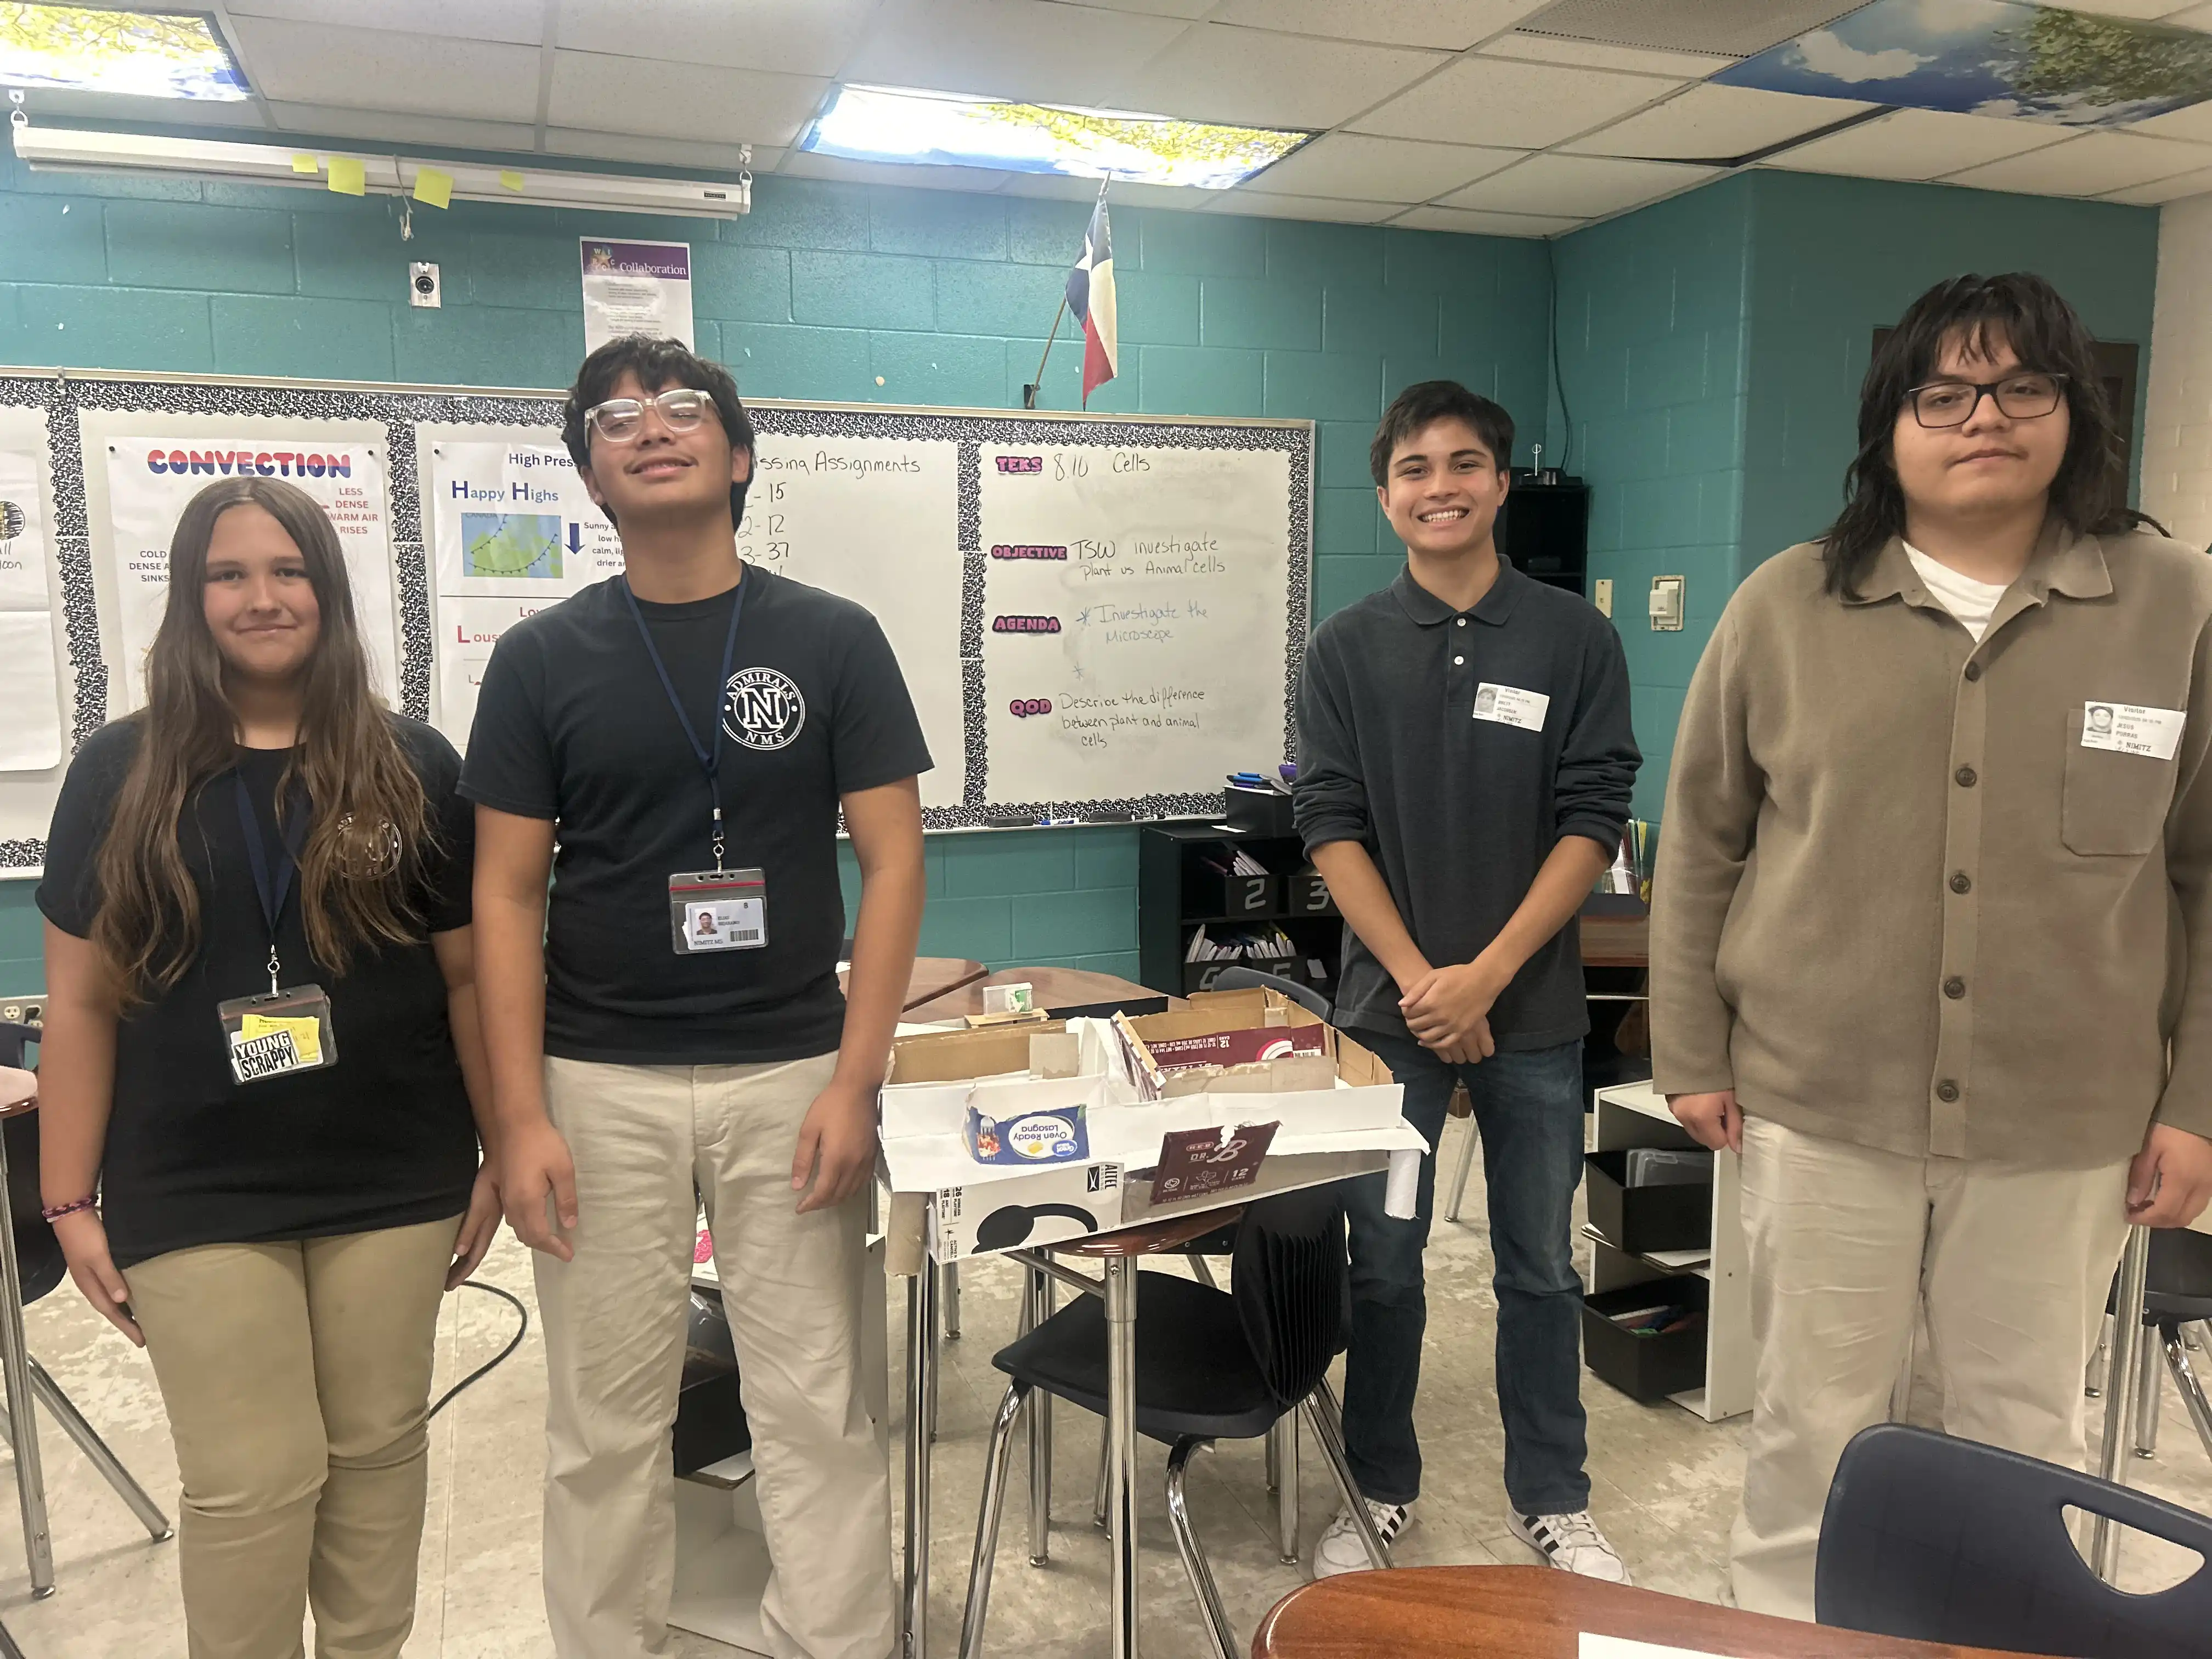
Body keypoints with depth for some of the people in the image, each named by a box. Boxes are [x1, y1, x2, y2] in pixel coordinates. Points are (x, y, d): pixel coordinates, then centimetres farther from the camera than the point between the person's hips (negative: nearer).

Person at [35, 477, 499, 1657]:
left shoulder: (412, 766, 2)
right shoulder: (121, 773, 2)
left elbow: (467, 974, 4)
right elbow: (79, 1000, 3)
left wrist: (501, 1154, 3)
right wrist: (70, 1201, 1)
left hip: (394, 1182, 1)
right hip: (196, 1196, -1)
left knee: (380, 1449, 13)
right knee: (249, 1484, 3)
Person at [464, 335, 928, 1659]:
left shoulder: (833, 639, 1)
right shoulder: (542, 658, 4)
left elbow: (893, 859, -1)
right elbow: (508, 892, 3)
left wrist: (855, 1080, -9)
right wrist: (521, 1117, -5)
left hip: (792, 1073, -1)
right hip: (599, 1084, 1)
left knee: (820, 1410, 6)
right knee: (606, 1420, 11)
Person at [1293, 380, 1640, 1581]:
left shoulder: (1575, 639, 0)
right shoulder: (1347, 649, 2)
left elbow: (1593, 825, -4)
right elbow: (1330, 827, -2)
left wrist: (1485, 977, -12)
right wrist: (1417, 977, -12)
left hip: (1532, 1009, 0)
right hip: (1390, 1007, 0)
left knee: (1540, 1266, 12)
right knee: (1383, 1264, 10)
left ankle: (1551, 1498, 31)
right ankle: (1378, 1487, 29)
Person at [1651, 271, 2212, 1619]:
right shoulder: (1785, 608, -2)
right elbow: (1702, 846, 2)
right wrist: (1695, 1054, 1)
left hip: (2066, 1121, 1)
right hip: (1818, 1104, 0)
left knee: (2028, 1429, 17)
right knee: (1813, 1418, 14)